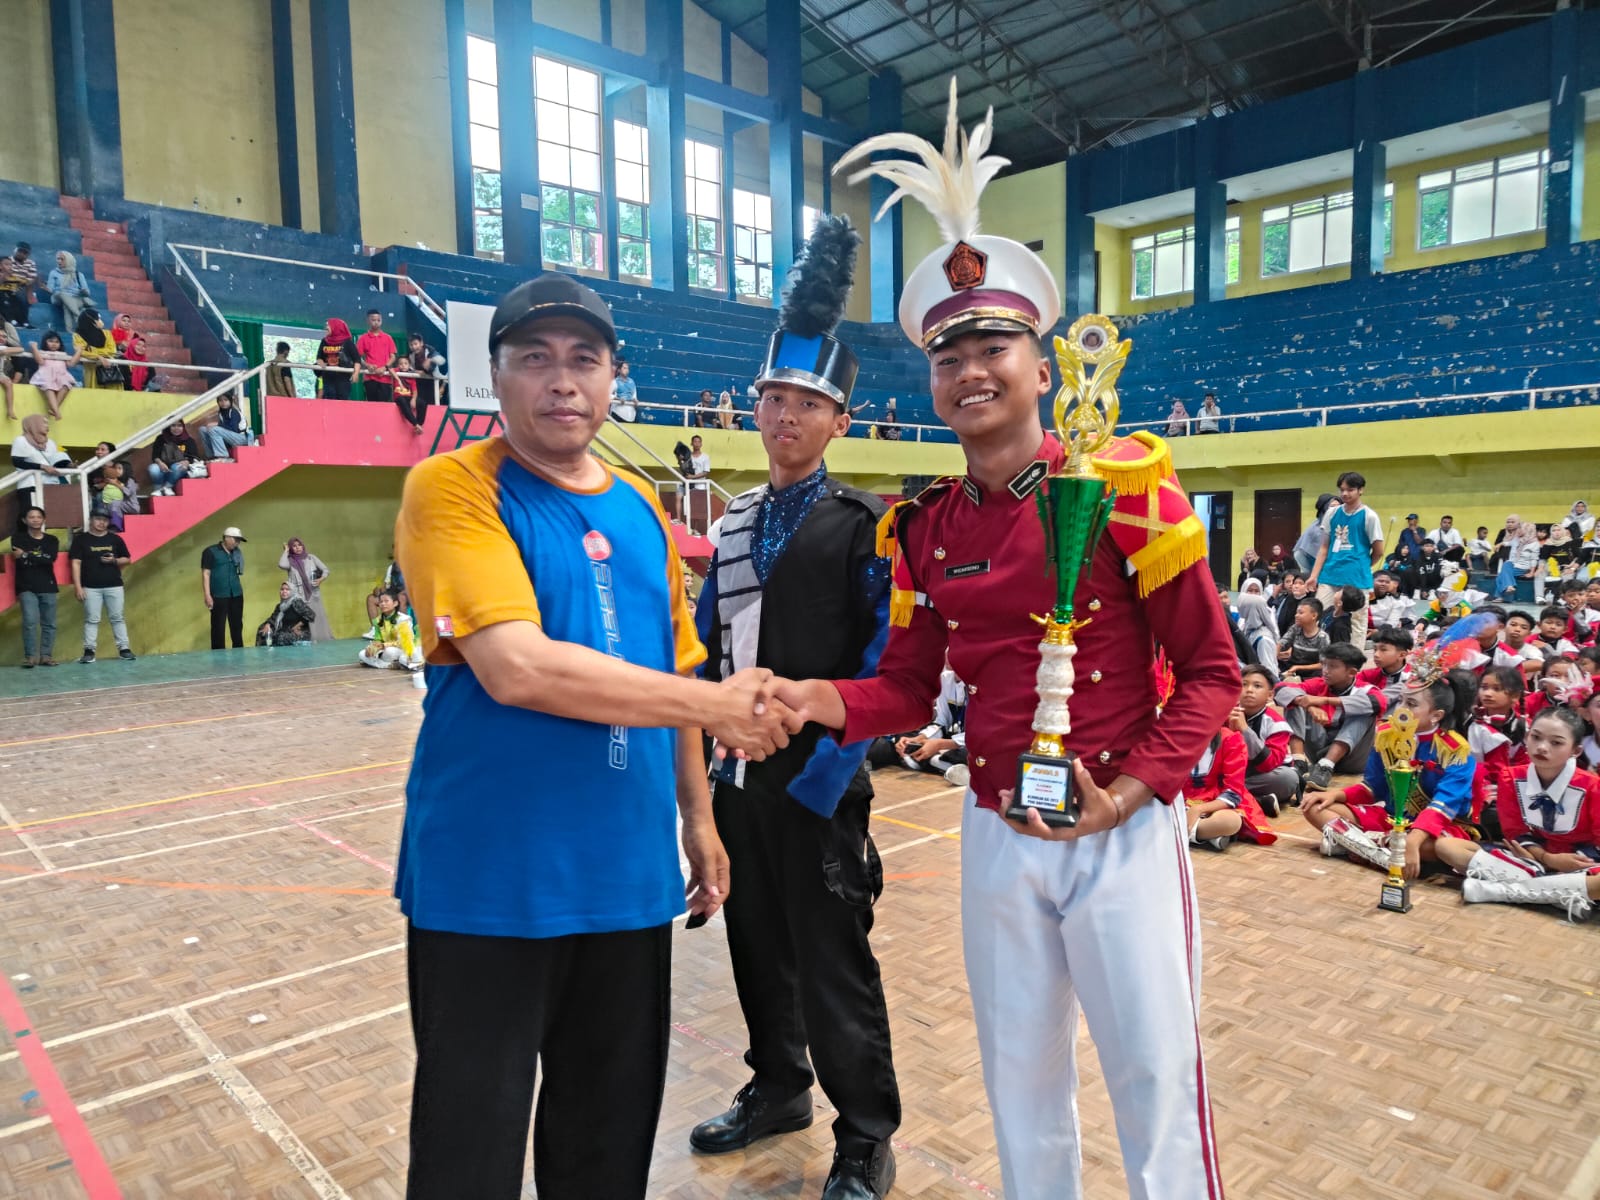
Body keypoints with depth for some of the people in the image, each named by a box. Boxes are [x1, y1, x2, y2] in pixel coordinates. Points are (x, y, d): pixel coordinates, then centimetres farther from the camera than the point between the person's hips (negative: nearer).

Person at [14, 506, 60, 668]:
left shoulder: (51, 540, 9)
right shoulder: (18, 539, 5)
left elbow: (50, 559, -10)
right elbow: (21, 562, -10)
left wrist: (26, 555, -9)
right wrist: (40, 559, -8)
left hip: (48, 587, 2)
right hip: (27, 588, -2)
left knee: (49, 624, 2)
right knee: (30, 621, -14)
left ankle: (46, 655, 7)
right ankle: (30, 656, -10)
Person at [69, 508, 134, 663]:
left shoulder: (115, 539, 9)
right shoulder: (81, 539, 1)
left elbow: (127, 559, 15)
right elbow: (76, 563, -3)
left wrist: (114, 560, -8)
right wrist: (77, 586, -10)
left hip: (114, 586, 2)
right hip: (91, 587, -2)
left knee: (117, 618, 4)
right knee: (91, 620, 0)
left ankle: (123, 649, 6)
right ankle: (89, 651, 2)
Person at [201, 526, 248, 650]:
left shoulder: (237, 552, 14)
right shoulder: (210, 552, -2)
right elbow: (206, 574, -6)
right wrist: (207, 595, -12)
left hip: (236, 595, 5)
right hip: (219, 597, -5)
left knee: (237, 626, 9)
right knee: (218, 628, -1)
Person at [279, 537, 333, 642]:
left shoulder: (311, 558, 9)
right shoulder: (290, 561, 4)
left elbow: (325, 569, 11)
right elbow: (281, 565, -18)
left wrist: (321, 580, -9)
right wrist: (286, 550, -4)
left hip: (313, 595, 2)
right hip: (299, 597, -2)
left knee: (319, 619, 1)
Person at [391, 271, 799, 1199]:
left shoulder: (641, 506, 10)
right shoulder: (452, 487, -9)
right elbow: (516, 668, -22)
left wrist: (698, 816, 14)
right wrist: (716, 703, -15)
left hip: (631, 877, 5)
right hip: (491, 881, -5)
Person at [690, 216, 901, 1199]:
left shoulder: (864, 525, -9)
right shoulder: (736, 521, 10)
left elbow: (887, 663, -14)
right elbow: (710, 640, 14)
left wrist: (829, 768, -18)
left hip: (815, 784, -6)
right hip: (737, 775, 6)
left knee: (832, 963, 5)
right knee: (756, 943, 19)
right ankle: (778, 1089, 41)